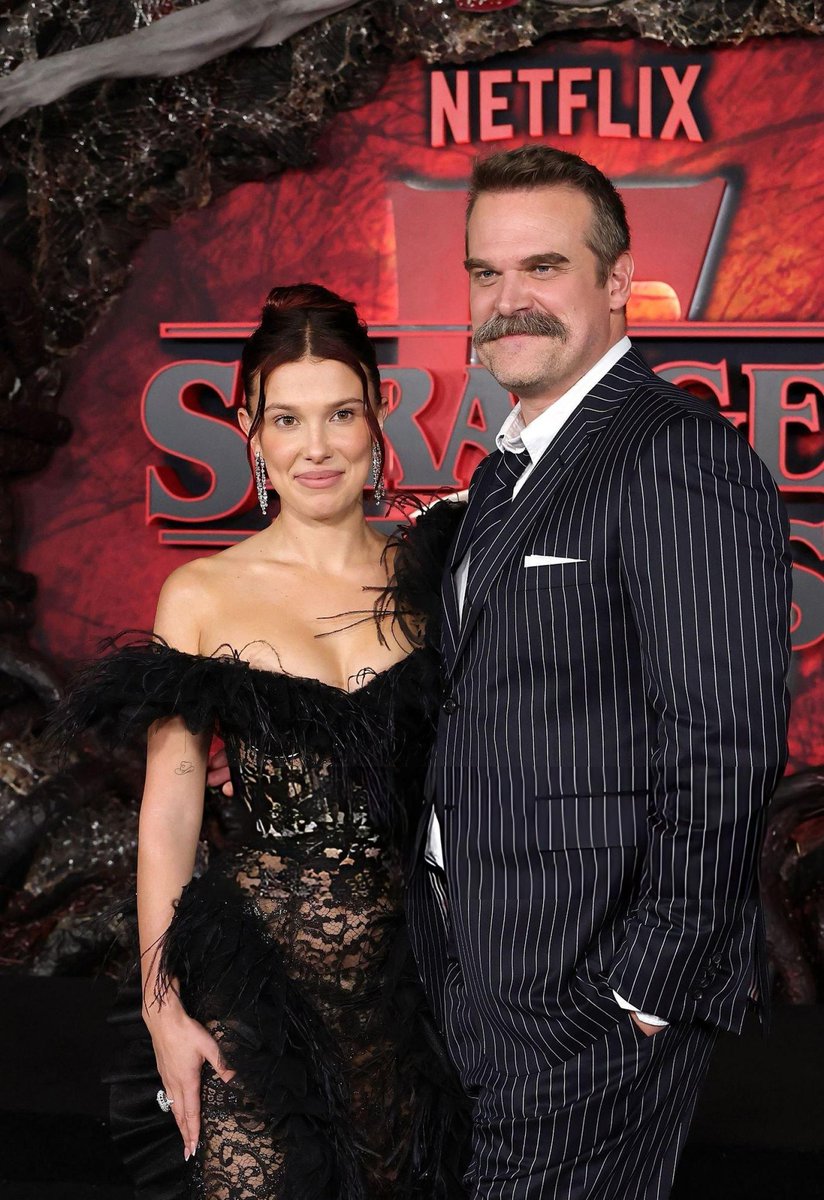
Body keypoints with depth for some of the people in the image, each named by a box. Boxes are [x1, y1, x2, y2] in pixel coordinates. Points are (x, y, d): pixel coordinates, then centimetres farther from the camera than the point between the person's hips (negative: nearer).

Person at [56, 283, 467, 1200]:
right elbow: (168, 813, -2)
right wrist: (161, 1004, -5)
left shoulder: (422, 583, 5)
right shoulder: (203, 596, -2)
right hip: (256, 966, -2)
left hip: (402, 958, 3)